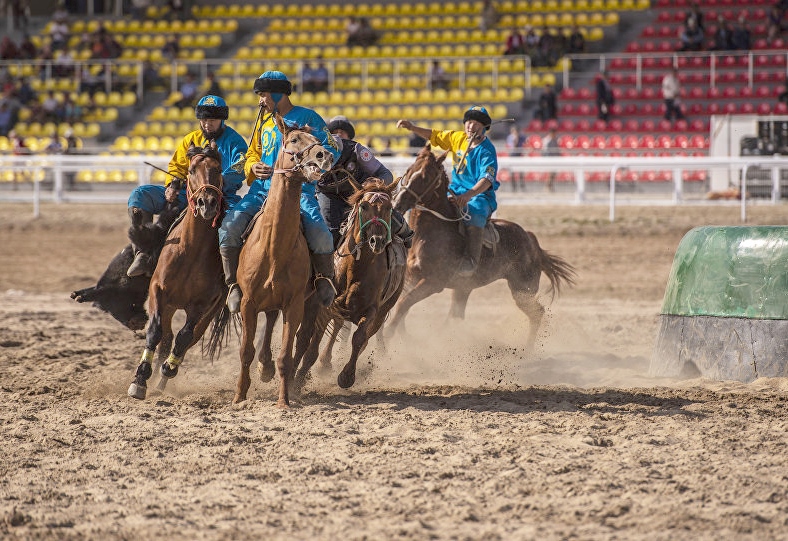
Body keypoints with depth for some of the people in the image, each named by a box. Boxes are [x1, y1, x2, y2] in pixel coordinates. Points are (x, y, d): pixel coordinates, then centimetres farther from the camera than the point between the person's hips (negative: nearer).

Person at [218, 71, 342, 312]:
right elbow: (252, 154, 28)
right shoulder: (264, 122, 19)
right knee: (229, 227, -19)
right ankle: (234, 284, -8)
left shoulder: (308, 118, 3)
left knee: (320, 235, -29)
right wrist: (253, 167, 4)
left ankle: (325, 278, 0)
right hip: (263, 189, 5)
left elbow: (333, 151, 1)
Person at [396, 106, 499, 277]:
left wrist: (468, 196, -41)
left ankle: (471, 260, -44)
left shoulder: (487, 151, -14)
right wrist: (412, 128, 3)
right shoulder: (458, 138, 7)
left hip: (480, 195, -8)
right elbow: (434, 136, 18)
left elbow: (487, 179, -26)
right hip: (455, 192, 8)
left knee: (475, 211, -38)